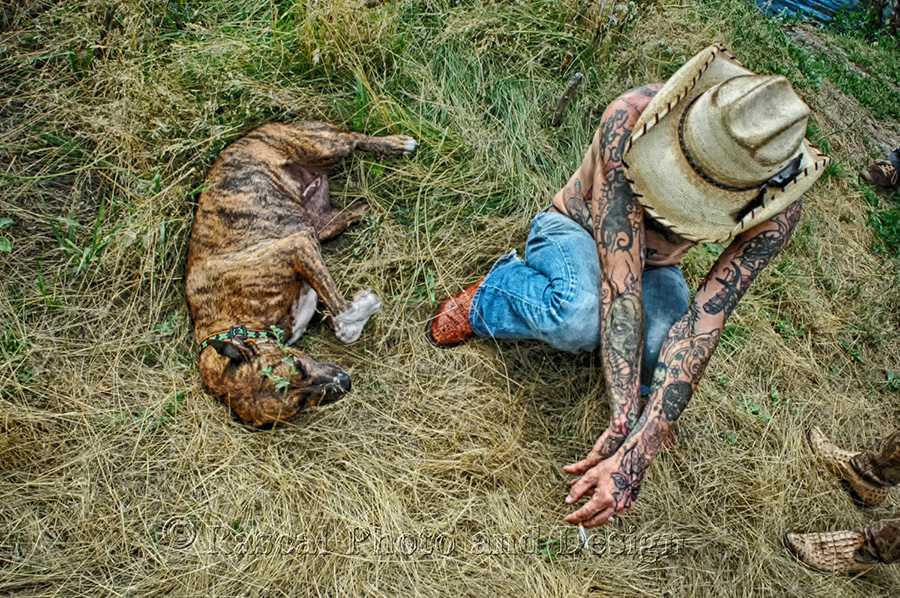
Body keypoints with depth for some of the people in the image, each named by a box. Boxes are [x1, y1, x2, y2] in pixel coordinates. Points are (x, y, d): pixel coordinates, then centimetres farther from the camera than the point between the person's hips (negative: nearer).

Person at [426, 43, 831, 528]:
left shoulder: (775, 212, -30)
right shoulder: (631, 120, -38)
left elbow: (704, 323, -34)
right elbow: (620, 284, -40)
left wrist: (634, 455, -44)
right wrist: (624, 422, -45)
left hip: (653, 265, 2)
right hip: (577, 229, -2)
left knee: (667, 353, -33)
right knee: (580, 316, -39)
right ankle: (489, 300, -5)